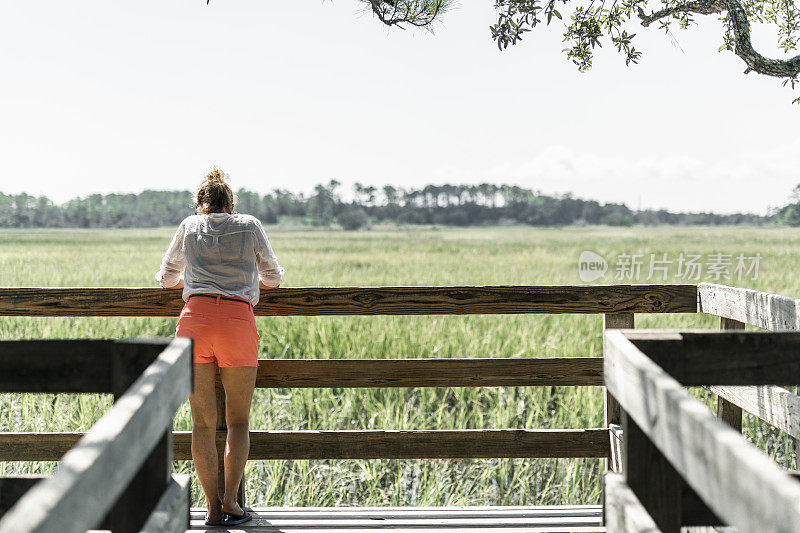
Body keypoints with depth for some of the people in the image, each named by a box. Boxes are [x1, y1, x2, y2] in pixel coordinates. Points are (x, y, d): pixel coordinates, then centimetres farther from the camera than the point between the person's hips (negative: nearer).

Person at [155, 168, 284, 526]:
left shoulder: (189, 226, 18)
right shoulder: (250, 225, 15)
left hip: (195, 318, 1)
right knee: (239, 419, 10)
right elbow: (273, 277, 25)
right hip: (238, 320, -1)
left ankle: (213, 507, 4)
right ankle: (230, 501, 2)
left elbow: (166, 278, 30)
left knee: (203, 420, 5)